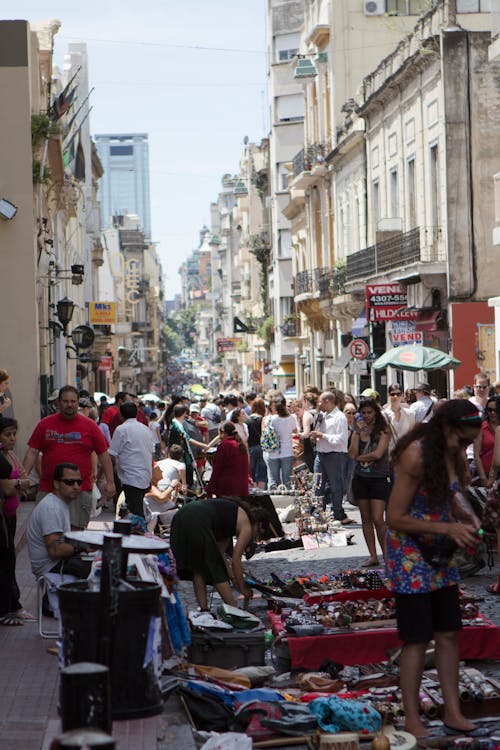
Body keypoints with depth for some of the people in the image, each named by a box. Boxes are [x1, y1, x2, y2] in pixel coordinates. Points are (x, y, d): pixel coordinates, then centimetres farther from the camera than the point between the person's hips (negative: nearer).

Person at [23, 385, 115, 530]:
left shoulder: (89, 426, 5)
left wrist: (110, 482, 2)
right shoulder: (45, 424, 8)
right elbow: (32, 452, 9)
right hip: (47, 490, 2)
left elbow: (103, 454, 7)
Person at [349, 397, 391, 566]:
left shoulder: (383, 430, -3)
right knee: (366, 519, 7)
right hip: (360, 478, 5)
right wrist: (357, 433, -8)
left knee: (378, 519, -11)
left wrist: (360, 457, -3)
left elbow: (378, 454, -15)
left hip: (379, 478, -5)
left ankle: (387, 555, 2)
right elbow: (352, 454, -4)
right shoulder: (358, 430, 8)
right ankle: (373, 557, 14)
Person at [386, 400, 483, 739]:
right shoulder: (415, 456, -23)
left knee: (449, 634, 10)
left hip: (441, 554, 7)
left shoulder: (453, 454, -1)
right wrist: (448, 528, -22)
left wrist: (467, 517, -6)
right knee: (417, 639, -1)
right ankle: (412, 719, 11)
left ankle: (453, 712, 20)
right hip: (410, 554, -7)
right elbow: (395, 519, -20)